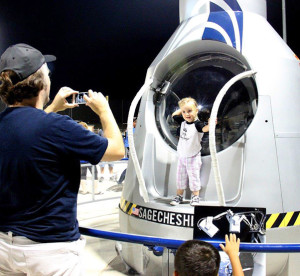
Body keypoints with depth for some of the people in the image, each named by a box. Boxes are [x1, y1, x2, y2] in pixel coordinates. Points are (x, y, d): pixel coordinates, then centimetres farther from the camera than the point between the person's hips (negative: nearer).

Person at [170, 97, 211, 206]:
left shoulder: (197, 124, -19)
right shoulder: (182, 121, 0)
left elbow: (204, 128, -41)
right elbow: (174, 115, 17)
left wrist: (209, 125, -61)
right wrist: (182, 109, 8)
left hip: (193, 157, -6)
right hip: (182, 156, 6)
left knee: (194, 176, 3)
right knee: (180, 176, 14)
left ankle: (195, 197, 18)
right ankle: (179, 196, 26)